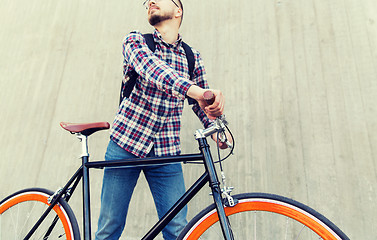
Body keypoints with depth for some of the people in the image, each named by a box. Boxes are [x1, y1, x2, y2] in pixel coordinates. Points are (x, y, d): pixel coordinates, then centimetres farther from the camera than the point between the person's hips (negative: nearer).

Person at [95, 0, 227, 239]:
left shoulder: (192, 57, 6)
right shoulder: (135, 40, -1)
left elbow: (204, 104, 13)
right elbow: (151, 69, -24)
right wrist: (196, 91, -42)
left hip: (166, 154, 2)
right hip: (126, 145, -1)